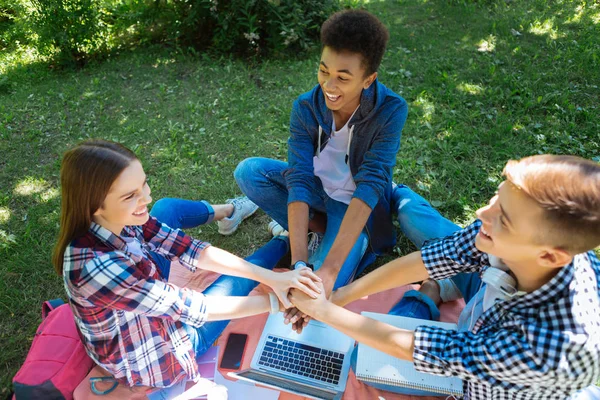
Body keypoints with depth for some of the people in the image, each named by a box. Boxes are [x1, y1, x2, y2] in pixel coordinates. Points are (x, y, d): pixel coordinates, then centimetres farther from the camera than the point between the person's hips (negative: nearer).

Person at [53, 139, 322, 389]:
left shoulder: (120, 221, -20)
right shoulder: (96, 267, -42)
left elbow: (192, 251, -17)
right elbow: (189, 308, -33)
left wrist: (270, 277, -22)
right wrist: (275, 300, -24)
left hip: (149, 309, 6)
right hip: (149, 360, -6)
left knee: (167, 208, 7)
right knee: (242, 278, 6)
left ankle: (223, 211, 39)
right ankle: (287, 240, 35)